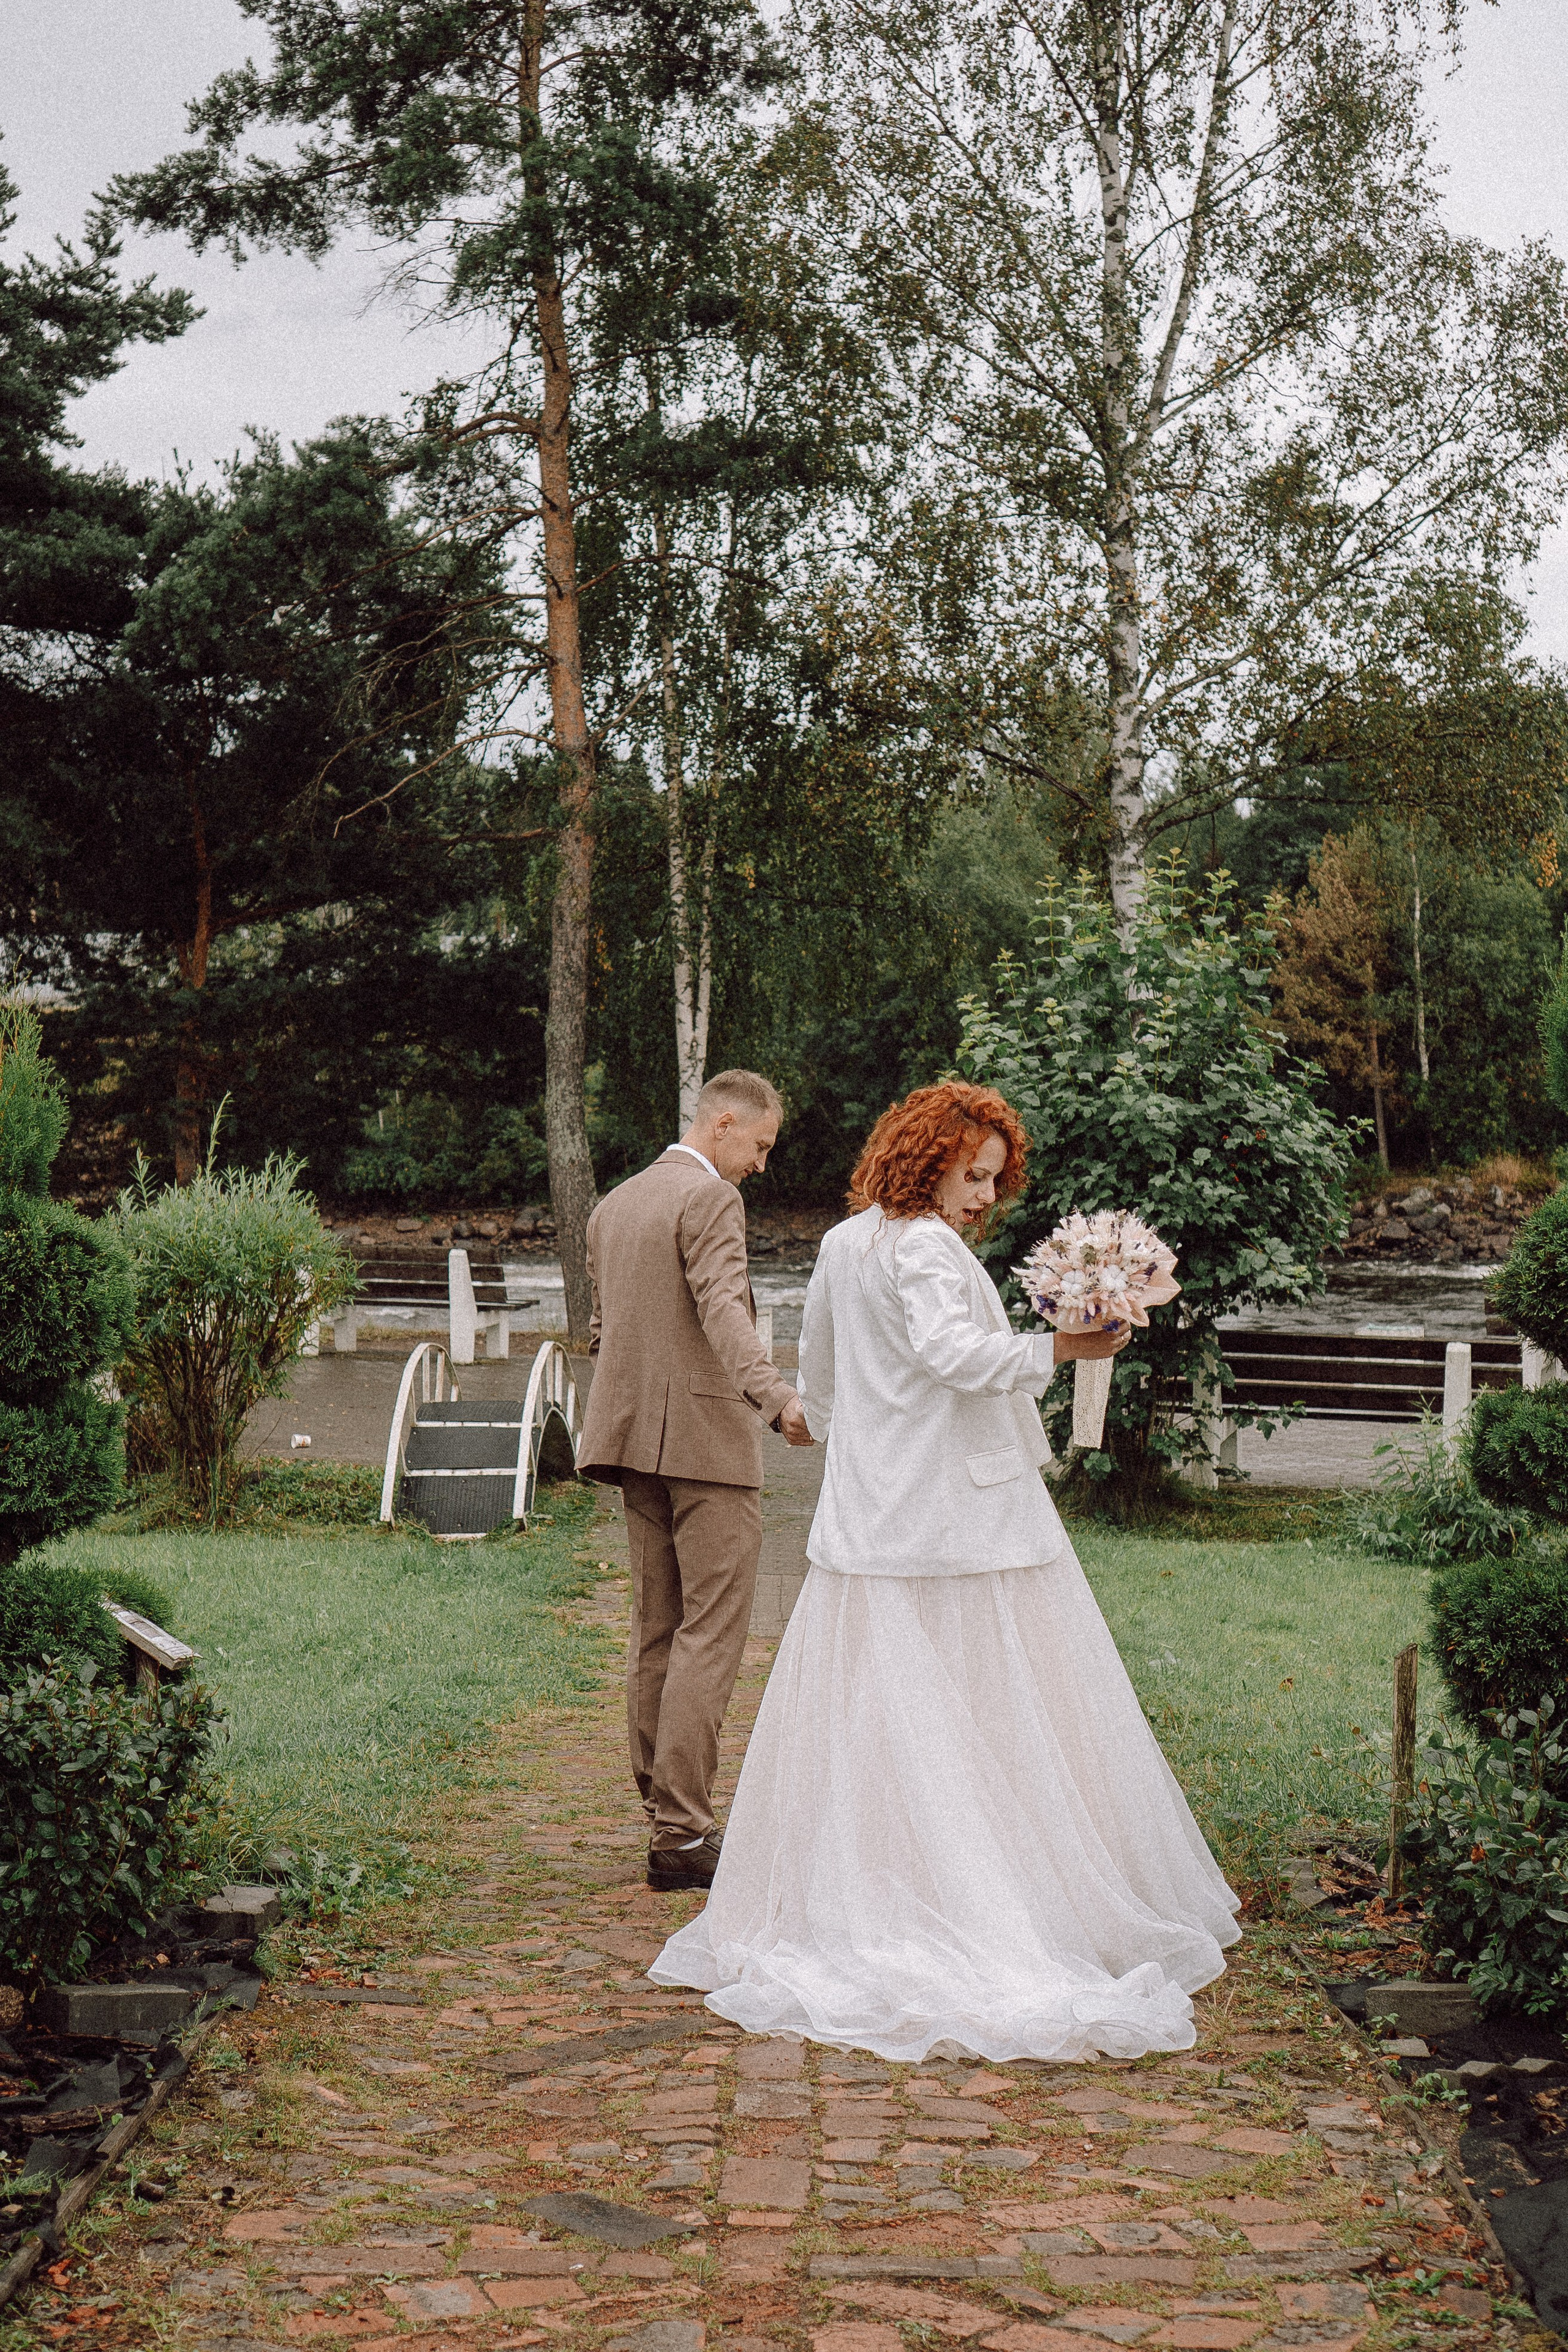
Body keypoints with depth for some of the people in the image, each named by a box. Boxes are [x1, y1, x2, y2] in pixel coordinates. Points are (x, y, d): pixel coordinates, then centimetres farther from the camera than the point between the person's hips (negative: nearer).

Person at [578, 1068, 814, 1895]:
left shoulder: (613, 1205, 17)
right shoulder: (710, 1199, -10)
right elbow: (722, 1309, -27)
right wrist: (778, 1396, -40)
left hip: (634, 1436, 9)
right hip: (706, 1437, -9)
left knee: (657, 1631, 13)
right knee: (710, 1634, -7)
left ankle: (662, 1811, 17)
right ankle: (682, 1833, -9)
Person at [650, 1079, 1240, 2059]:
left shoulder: (841, 1246, 14)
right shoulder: (923, 1248, -12)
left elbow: (817, 1383, 23)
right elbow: (950, 1350, -29)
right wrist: (1059, 1346, -31)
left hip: (868, 1522, 8)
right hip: (963, 1518, -8)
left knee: (867, 1715, 9)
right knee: (1003, 1719, -3)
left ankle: (847, 1913, 12)